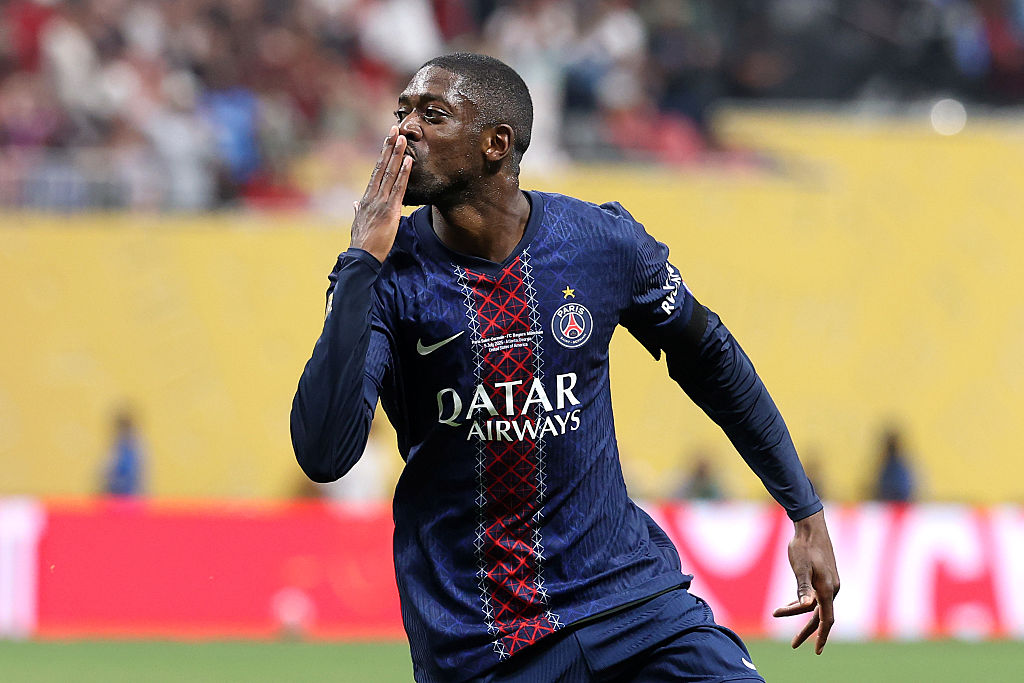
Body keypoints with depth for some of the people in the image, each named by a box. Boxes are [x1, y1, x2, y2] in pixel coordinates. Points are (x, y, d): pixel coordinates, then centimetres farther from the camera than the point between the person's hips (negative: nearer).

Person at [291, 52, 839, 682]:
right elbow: (323, 456, -21)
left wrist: (806, 513, 18)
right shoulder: (385, 275, -8)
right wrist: (362, 263, -23)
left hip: (624, 591, 2)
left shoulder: (604, 242, -3)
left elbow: (712, 363, 15)